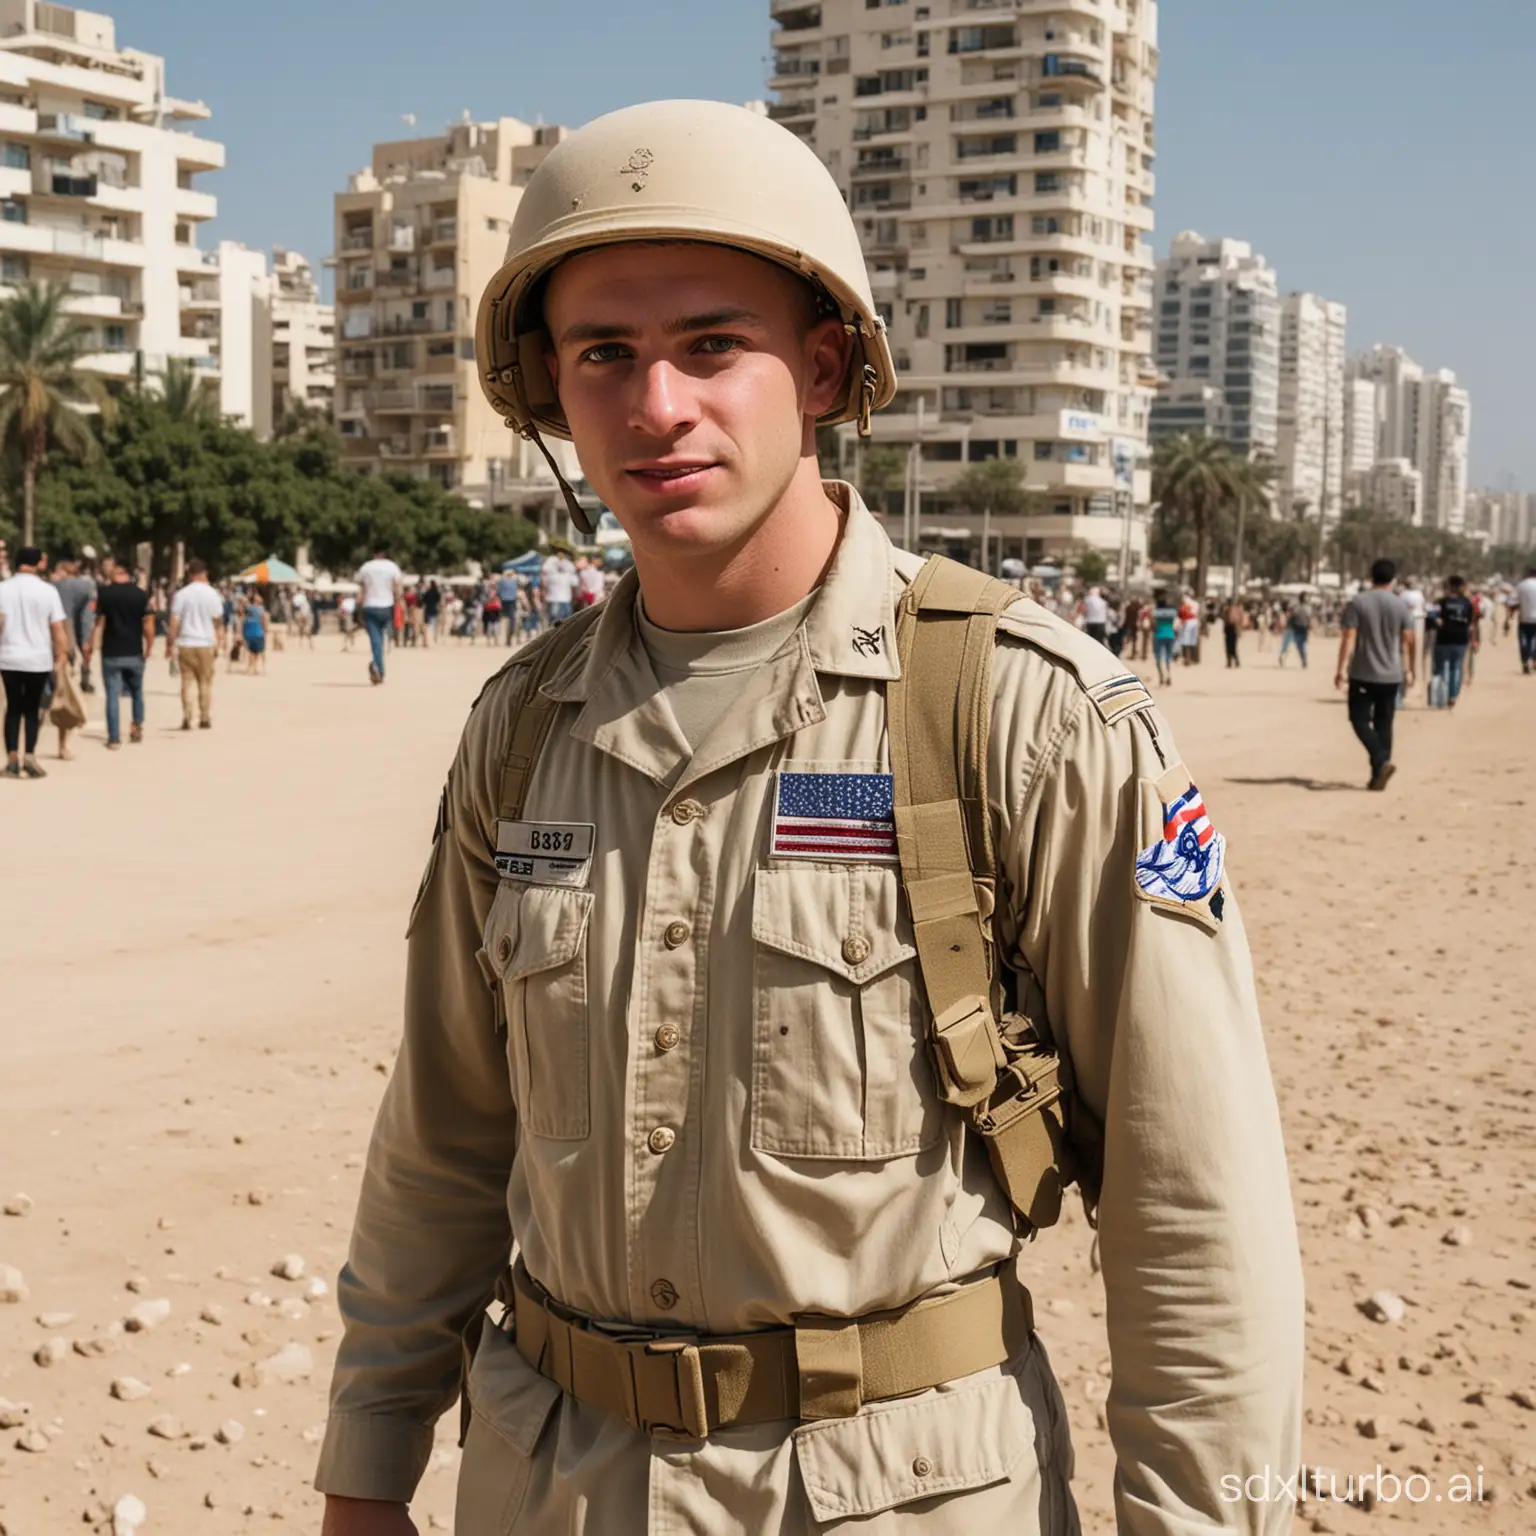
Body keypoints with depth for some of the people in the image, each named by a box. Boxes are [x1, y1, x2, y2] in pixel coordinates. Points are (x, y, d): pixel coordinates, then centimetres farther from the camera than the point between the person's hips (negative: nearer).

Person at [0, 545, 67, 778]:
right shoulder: (48, 590, -4)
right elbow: (58, 627, -5)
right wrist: (62, 654, 2)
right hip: (38, 659, -1)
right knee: (31, 709, 8)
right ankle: (29, 754, -5)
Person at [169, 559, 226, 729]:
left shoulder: (181, 595, -2)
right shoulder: (212, 595, -1)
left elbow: (174, 622, -6)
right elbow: (218, 622, 2)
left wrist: (170, 644, -1)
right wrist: (219, 644, 10)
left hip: (185, 644, 0)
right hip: (206, 644, 0)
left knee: (188, 682, 3)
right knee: (206, 683, 8)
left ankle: (187, 718, -4)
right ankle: (205, 719, 11)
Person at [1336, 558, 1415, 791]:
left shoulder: (1357, 603, -6)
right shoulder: (1401, 605, 2)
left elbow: (1348, 638, -12)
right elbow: (1408, 642, 3)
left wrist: (1342, 669, -11)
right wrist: (1408, 670, 13)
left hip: (1362, 674, -3)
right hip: (1391, 675, 3)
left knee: (1360, 719, 5)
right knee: (1384, 724, 10)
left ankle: (1382, 761, -18)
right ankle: (1378, 776, 10)